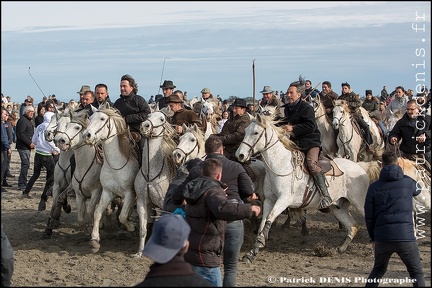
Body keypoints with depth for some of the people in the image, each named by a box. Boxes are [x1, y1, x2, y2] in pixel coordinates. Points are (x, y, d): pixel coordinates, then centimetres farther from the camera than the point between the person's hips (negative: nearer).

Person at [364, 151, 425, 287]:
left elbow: (369, 216, 5)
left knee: (378, 270, 23)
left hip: (382, 237, 2)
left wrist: (373, 238, 16)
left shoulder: (374, 187, 4)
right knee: (417, 273, 8)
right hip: (406, 237, -2)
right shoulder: (408, 182, 3)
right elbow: (417, 190, 29)